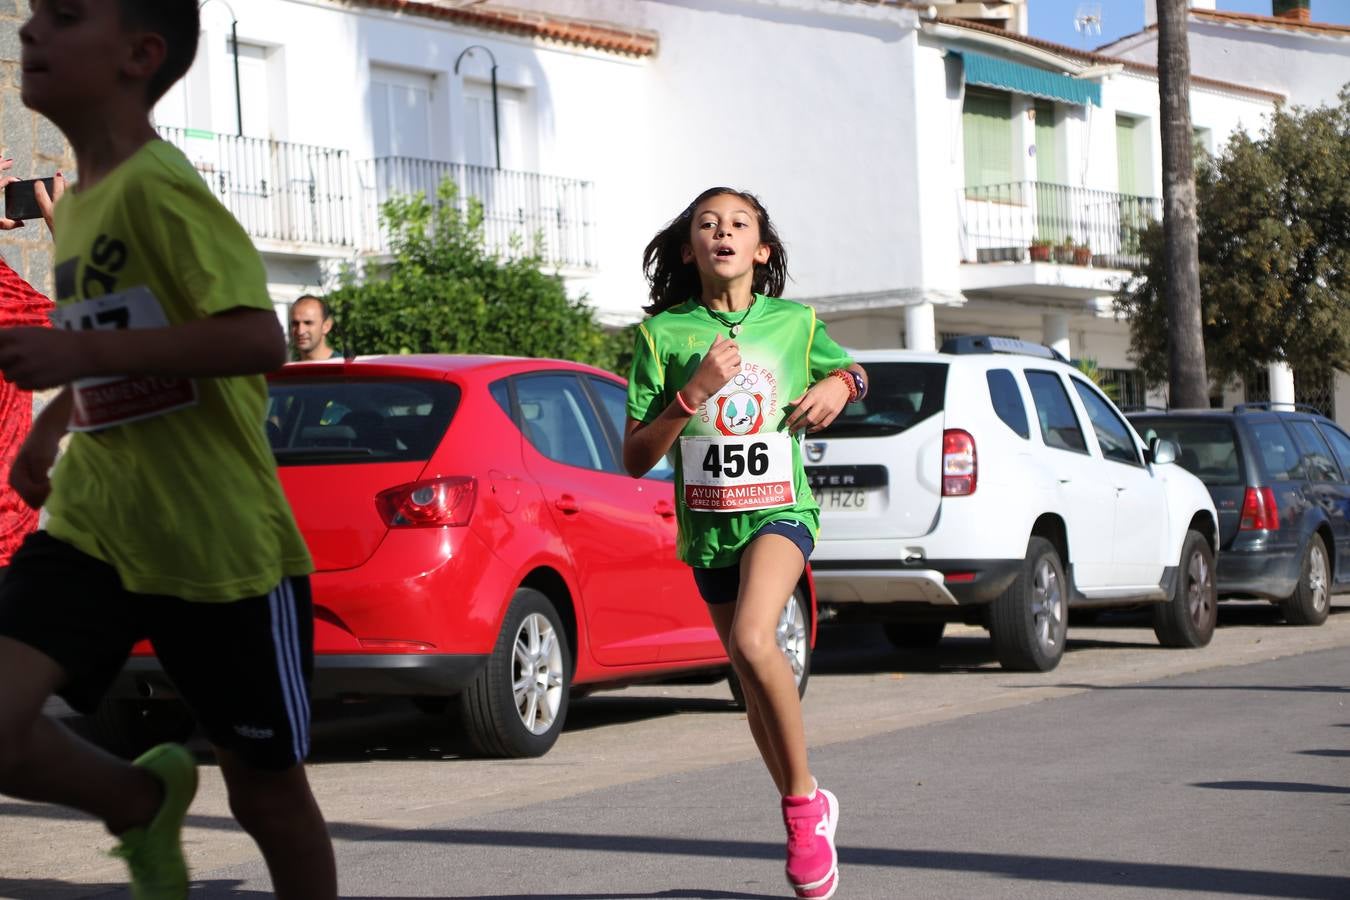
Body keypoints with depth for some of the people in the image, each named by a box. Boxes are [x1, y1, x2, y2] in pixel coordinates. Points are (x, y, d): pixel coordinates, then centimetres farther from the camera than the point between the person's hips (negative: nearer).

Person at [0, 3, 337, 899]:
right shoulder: (78, 202, 11)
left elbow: (258, 337, -28)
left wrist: (77, 353, -29)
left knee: (268, 792, 9)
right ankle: (145, 805, 14)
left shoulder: (160, 186, -15)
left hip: (223, 543, -6)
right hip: (94, 524, 7)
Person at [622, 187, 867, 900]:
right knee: (754, 687, 11)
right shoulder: (662, 332, -3)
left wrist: (839, 385, -1)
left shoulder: (795, 322, 0)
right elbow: (635, 459, -5)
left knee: (752, 641, -29)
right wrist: (693, 393, -18)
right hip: (707, 526, 2)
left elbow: (848, 368, 23)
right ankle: (805, 815, 32)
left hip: (780, 509, -2)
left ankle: (803, 799, -12)